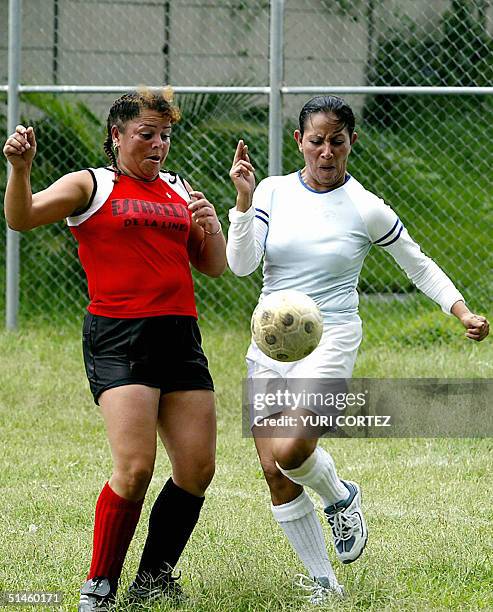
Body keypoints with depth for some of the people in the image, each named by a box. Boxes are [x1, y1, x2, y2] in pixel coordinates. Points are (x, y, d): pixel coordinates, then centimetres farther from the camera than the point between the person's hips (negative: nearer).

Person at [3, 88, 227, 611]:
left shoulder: (180, 190, 19)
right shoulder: (90, 185, 4)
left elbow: (215, 267, 21)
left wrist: (211, 223, 2)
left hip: (180, 336, 6)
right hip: (118, 337, -6)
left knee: (197, 469, 1)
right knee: (135, 469, -17)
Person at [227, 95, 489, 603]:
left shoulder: (366, 209, -3)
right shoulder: (273, 191, 3)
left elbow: (419, 265, 9)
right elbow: (240, 263, -6)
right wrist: (243, 199, -17)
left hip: (330, 340, -4)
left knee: (290, 451, -24)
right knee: (274, 471, -1)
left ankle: (341, 498, 10)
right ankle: (322, 582, 12)